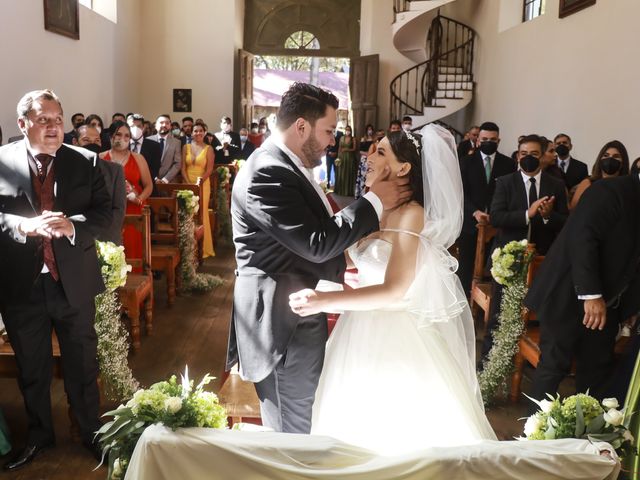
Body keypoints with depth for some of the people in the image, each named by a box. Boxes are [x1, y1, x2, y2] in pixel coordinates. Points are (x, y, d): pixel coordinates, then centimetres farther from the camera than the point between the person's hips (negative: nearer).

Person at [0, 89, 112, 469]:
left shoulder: (86, 161, -1)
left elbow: (105, 212, -5)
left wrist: (73, 225, -22)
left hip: (73, 282, 0)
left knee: (83, 364, 15)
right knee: (31, 368, 18)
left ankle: (93, 433, 34)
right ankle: (39, 435, 38)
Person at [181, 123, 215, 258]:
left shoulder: (208, 148, 0)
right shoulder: (186, 147, 7)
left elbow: (209, 169, -4)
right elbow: (183, 167, 4)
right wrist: (189, 183, -8)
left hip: (203, 184, -2)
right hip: (187, 184, 2)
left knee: (201, 213, -3)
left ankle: (202, 247, 6)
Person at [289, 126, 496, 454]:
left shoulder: (411, 214, -18)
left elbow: (394, 290, -23)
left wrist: (325, 301, -28)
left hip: (397, 331, -8)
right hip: (366, 327, 8)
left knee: (400, 423, 6)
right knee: (360, 416, 17)